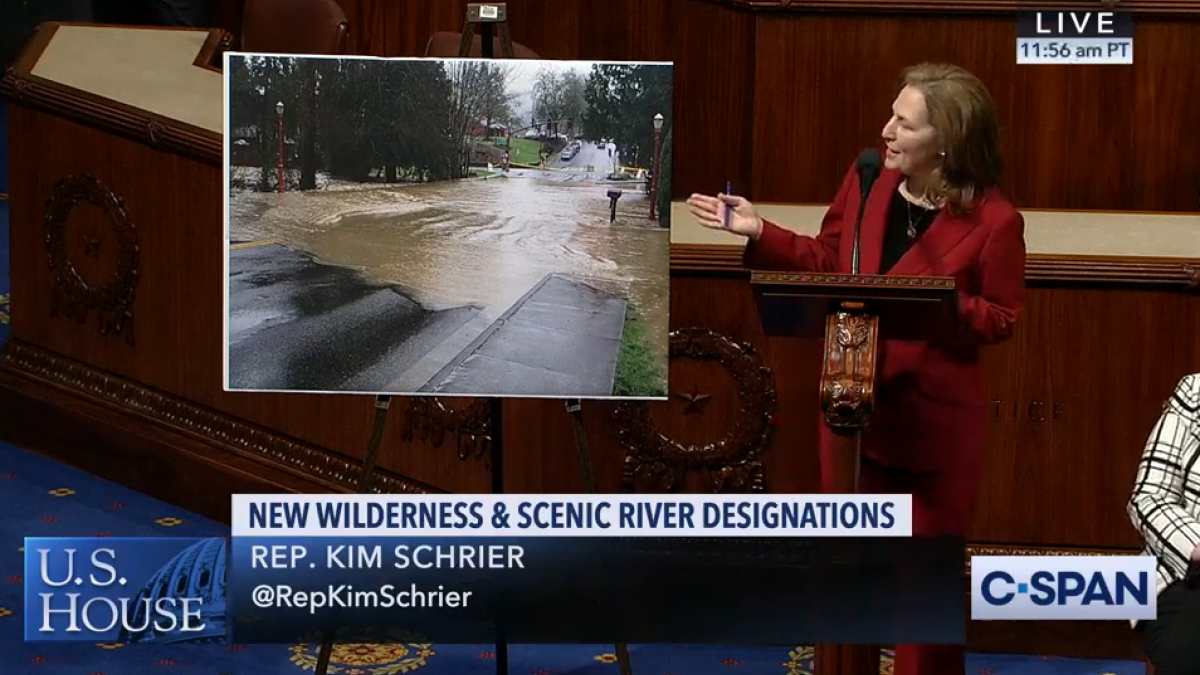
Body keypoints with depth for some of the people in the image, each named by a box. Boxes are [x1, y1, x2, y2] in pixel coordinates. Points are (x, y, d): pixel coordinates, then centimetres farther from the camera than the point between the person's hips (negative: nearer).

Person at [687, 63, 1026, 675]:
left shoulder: (993, 220, -16)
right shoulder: (867, 179, -2)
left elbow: (1001, 318, -9)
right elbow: (826, 261, 9)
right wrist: (758, 232, 0)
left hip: (937, 419, -5)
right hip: (854, 404, 5)